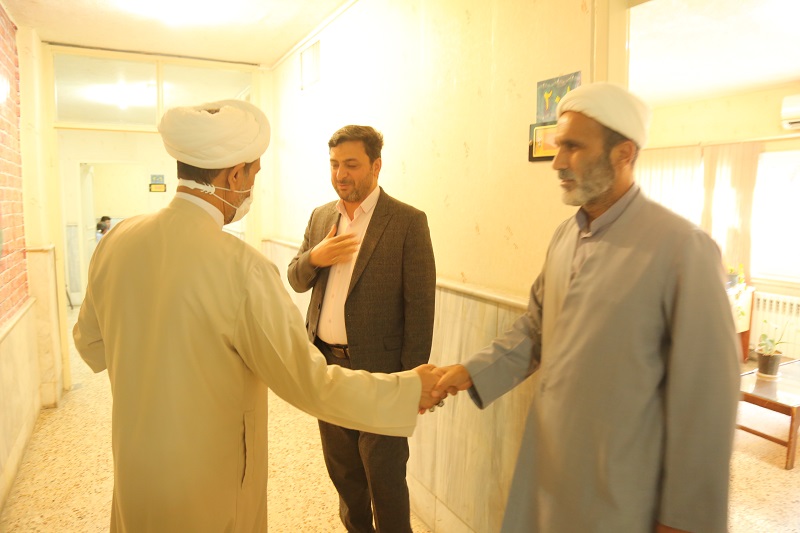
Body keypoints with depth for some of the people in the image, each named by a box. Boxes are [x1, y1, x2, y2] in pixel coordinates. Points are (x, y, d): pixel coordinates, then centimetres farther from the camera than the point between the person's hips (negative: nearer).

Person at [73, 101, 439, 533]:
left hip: (132, 470, 6)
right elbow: (310, 384, -22)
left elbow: (91, 345, 6)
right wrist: (410, 389, -12)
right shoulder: (242, 269, -28)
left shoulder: (115, 241, -9)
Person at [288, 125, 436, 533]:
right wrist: (313, 257, -11)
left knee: (384, 477, 8)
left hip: (378, 370, -6)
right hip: (326, 363, 6)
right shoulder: (321, 216, 8)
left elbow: (420, 307, -12)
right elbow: (297, 281, 11)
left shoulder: (408, 222, -10)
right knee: (341, 468, 22)